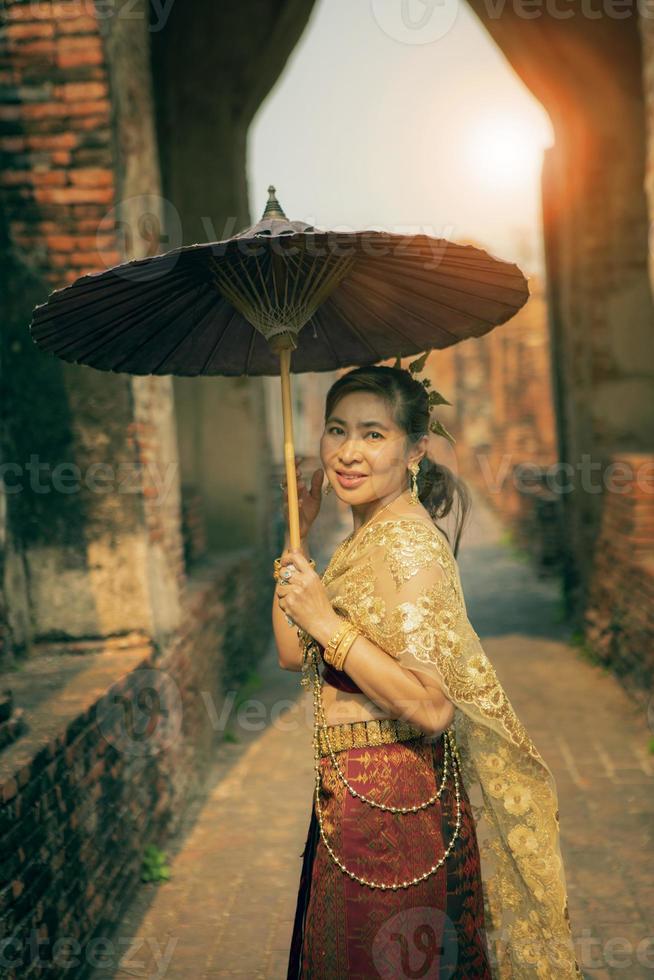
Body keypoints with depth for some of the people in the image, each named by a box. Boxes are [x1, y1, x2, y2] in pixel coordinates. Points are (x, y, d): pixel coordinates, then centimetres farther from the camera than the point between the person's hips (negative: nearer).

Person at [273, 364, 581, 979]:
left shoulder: (409, 542, -20)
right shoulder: (365, 537, 8)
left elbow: (433, 708, -26)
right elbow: (292, 654, 11)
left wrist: (328, 622, -26)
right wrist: (298, 532, 6)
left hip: (392, 804, -9)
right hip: (349, 796, 9)